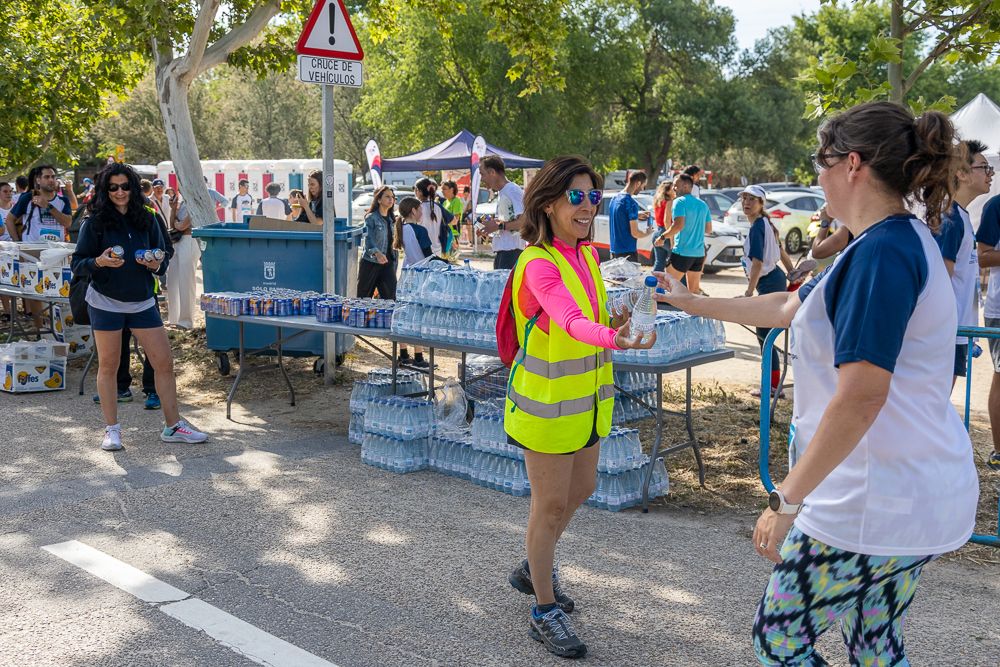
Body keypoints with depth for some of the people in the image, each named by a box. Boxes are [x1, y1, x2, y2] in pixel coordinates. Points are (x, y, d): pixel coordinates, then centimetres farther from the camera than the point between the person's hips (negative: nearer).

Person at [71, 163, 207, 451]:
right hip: (106, 303, -3)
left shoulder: (147, 219, 3)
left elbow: (163, 259, 9)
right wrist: (100, 261, -23)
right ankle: (112, 429, 16)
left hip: (143, 302, 3)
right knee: (108, 365, 4)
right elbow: (77, 265, -4)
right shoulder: (94, 223, -5)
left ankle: (173, 426, 11)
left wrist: (156, 265, -13)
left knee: (164, 362, 1)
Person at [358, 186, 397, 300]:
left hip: (388, 262, 6)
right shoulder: (371, 218, -8)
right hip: (371, 262, -5)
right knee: (364, 295, 3)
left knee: (390, 296, -2)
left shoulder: (392, 218, 12)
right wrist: (377, 253, -40)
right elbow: (368, 238, -21)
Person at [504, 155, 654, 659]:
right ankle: (545, 611, 18)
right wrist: (612, 339, -56)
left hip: (586, 397, 8)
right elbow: (569, 320, -40)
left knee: (580, 490, 20)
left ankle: (533, 570, 42)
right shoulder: (538, 263, -22)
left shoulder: (587, 254, 4)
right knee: (550, 503, 2)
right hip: (547, 399, -8)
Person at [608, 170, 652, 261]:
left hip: (614, 250, 8)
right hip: (628, 252, -8)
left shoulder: (614, 198, 8)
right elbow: (634, 233, -17)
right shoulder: (631, 203, -17)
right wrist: (648, 233, 2)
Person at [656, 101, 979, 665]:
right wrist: (691, 302, 30)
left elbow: (859, 398, -26)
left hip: (874, 504, -9)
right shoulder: (904, 242, 12)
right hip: (920, 498, 9)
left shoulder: (882, 252, -21)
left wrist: (786, 500, -20)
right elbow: (790, 307, 22)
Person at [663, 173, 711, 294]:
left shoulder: (680, 202, -9)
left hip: (682, 251, -7)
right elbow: (709, 229, 18)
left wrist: (663, 237, -12)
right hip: (699, 252, 7)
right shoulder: (703, 204, 13)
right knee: (694, 289, 12)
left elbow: (679, 225, -22)